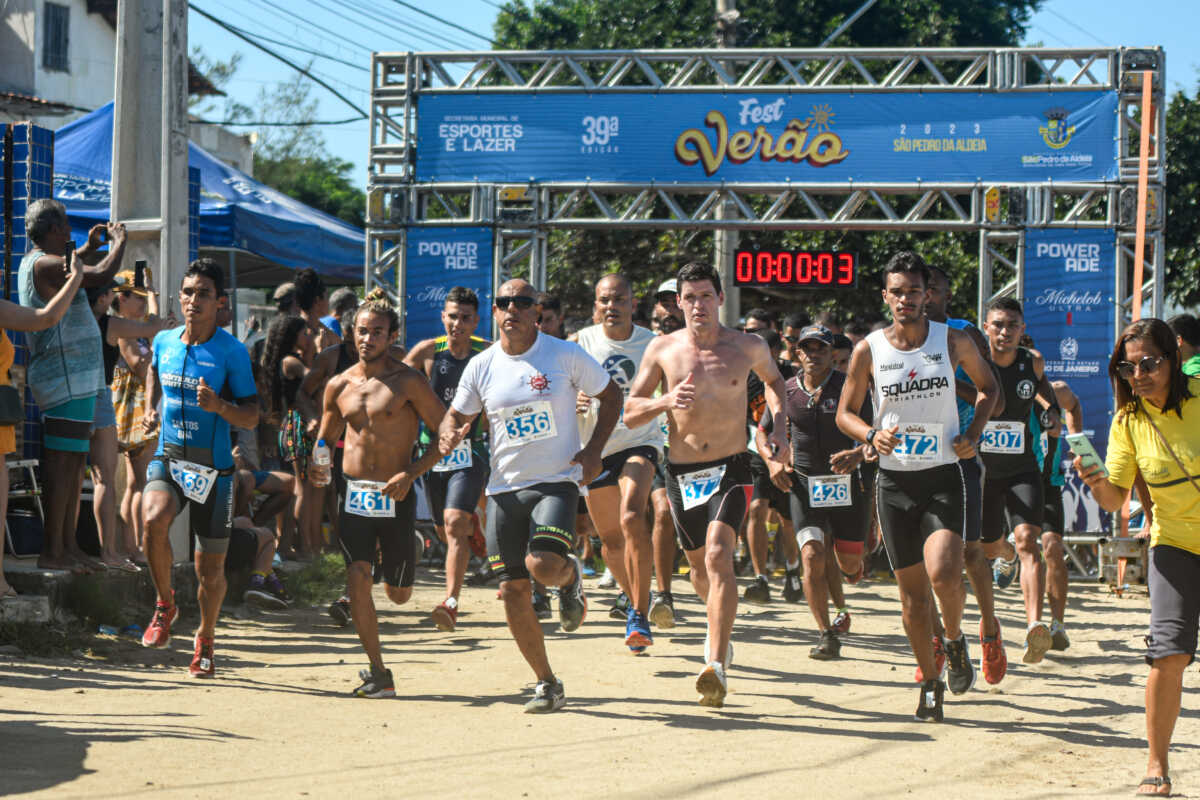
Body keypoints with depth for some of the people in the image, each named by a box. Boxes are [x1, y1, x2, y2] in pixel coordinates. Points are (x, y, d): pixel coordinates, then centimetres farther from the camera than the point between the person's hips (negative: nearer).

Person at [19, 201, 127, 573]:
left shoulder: (34, 262, 18)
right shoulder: (44, 264, -14)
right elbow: (102, 275, -23)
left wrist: (90, 247, 30)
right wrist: (119, 242, -6)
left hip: (74, 381, 11)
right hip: (67, 379, -11)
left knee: (74, 463, 12)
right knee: (62, 465, -10)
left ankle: (68, 545, 16)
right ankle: (52, 551, -9)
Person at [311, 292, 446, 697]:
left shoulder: (409, 382, -7)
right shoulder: (339, 385, 6)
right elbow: (326, 437, 19)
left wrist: (411, 473, -17)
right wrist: (319, 466, -4)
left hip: (395, 496, -3)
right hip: (352, 494, 3)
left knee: (398, 594, 9)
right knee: (357, 579, -12)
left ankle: (404, 549, 46)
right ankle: (378, 673, -3)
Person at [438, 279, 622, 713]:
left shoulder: (565, 355, -3)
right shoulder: (481, 365, 4)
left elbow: (610, 394, 8)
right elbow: (457, 415, 14)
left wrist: (594, 449, -4)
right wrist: (449, 434, -11)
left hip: (557, 480, -3)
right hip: (504, 486, 3)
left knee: (544, 566, -25)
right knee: (513, 588, 1)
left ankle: (571, 575, 14)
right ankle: (547, 684, 14)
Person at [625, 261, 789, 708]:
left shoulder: (748, 347, 0)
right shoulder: (663, 350, 1)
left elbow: (773, 379, 23)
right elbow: (630, 413, 3)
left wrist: (779, 427, 8)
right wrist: (666, 401, -16)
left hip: (730, 470, -3)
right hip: (682, 472, 3)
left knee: (718, 557, -22)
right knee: (699, 564, 17)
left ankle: (716, 666, -28)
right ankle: (720, 624, 50)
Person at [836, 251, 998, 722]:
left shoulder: (954, 342, 0)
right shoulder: (868, 351, -1)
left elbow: (987, 387, 16)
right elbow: (845, 414, 8)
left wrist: (973, 435, 0)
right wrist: (872, 436, -13)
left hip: (944, 476, -1)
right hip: (895, 480, 1)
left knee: (943, 574, -21)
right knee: (911, 591, 4)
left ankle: (955, 640, 10)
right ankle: (930, 683, 20)